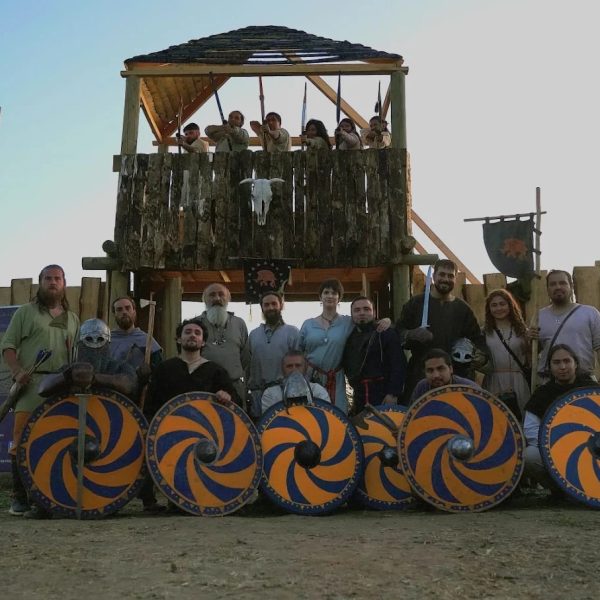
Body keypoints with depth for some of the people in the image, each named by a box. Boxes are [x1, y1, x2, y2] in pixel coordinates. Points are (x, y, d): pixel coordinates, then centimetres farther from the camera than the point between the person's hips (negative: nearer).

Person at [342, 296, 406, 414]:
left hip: (384, 397, -6)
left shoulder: (387, 333, -1)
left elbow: (398, 365, -10)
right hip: (359, 399, 6)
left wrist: (393, 394, -17)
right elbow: (346, 367, 23)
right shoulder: (350, 337, 17)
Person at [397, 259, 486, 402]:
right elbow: (399, 330, 6)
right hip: (420, 375, -2)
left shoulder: (463, 308, 16)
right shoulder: (416, 303, 9)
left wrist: (480, 354, -3)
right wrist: (412, 334, -15)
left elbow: (477, 338, 16)